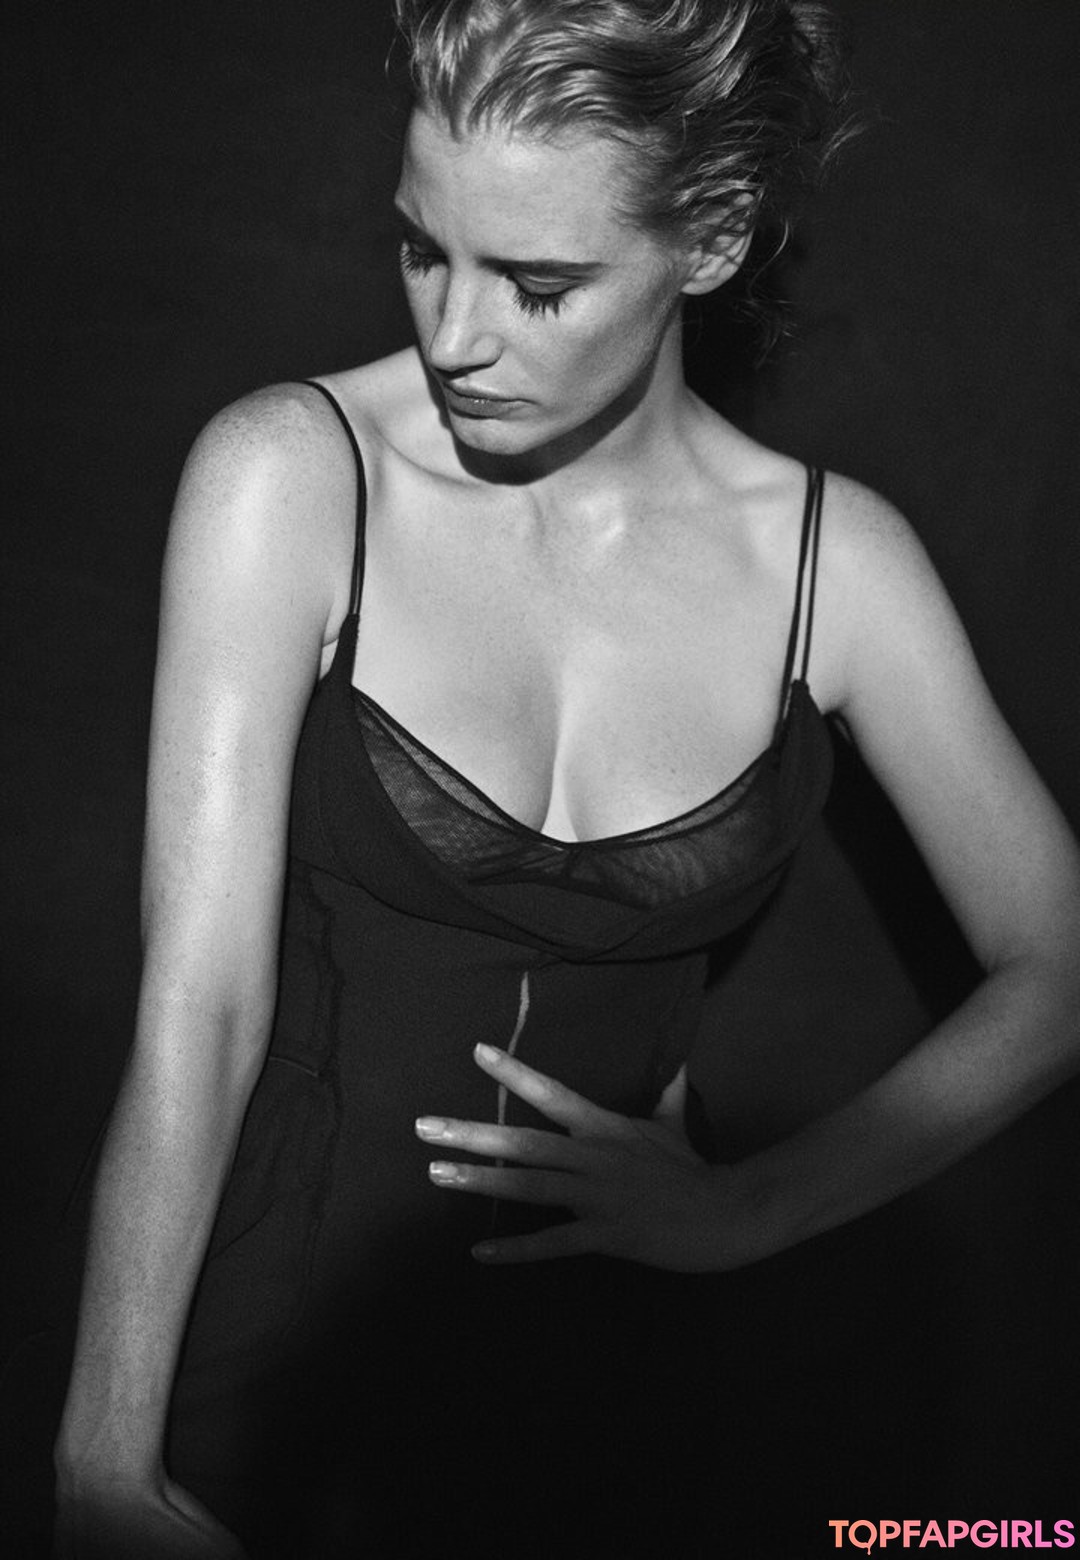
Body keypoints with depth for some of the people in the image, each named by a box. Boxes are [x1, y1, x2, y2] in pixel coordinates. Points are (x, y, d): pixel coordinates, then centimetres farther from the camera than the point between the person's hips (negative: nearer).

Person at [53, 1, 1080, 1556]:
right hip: (274, 1318, -1)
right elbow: (198, 1002, -19)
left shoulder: (832, 556, -8)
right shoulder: (289, 477, -15)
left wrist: (750, 1207, -8)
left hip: (610, 1354, 2)